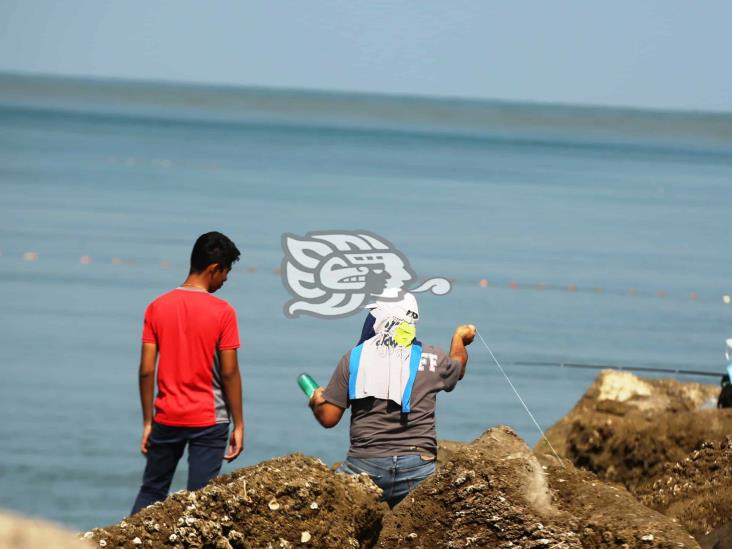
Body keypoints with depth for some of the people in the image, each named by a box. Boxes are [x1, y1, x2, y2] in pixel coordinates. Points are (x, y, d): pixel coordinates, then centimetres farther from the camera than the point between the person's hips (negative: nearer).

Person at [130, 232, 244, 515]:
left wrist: (147, 422, 7)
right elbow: (229, 373, -9)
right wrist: (238, 425, -1)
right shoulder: (222, 312, -9)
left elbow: (146, 371, -1)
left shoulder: (157, 308, 0)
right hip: (209, 420, -3)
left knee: (151, 493, 15)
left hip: (167, 418, 3)